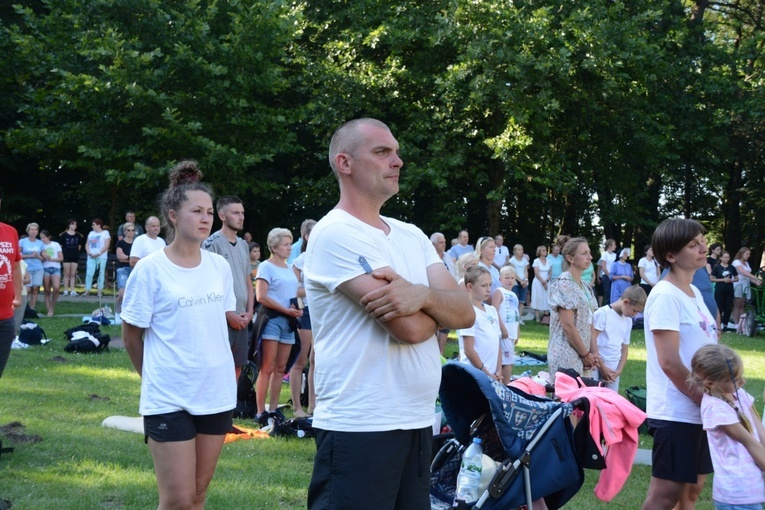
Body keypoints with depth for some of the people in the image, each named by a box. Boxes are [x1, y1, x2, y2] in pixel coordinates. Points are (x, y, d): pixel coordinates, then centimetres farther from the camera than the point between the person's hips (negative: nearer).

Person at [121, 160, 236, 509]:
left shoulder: (219, 265, 5)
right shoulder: (150, 269, -9)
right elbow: (131, 334, 0)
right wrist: (153, 375, 8)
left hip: (217, 392, 5)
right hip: (169, 398, -5)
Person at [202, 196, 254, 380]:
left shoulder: (243, 244, 14)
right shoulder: (212, 243, -9)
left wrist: (249, 312, 6)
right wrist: (229, 314, -14)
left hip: (242, 320, 7)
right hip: (221, 319, -7)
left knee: (236, 368, 10)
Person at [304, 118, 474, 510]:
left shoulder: (412, 236, 13)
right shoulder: (336, 234, -13)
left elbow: (466, 312, 2)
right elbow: (409, 327, -19)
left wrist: (422, 295, -19)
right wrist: (440, 307, 3)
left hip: (419, 421, 8)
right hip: (358, 428, -8)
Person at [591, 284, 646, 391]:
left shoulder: (628, 321, 12)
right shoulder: (602, 313, -8)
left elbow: (625, 348, 16)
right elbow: (592, 342, -11)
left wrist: (619, 370, 2)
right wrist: (602, 367, -9)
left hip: (613, 371, 6)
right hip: (596, 368, -6)